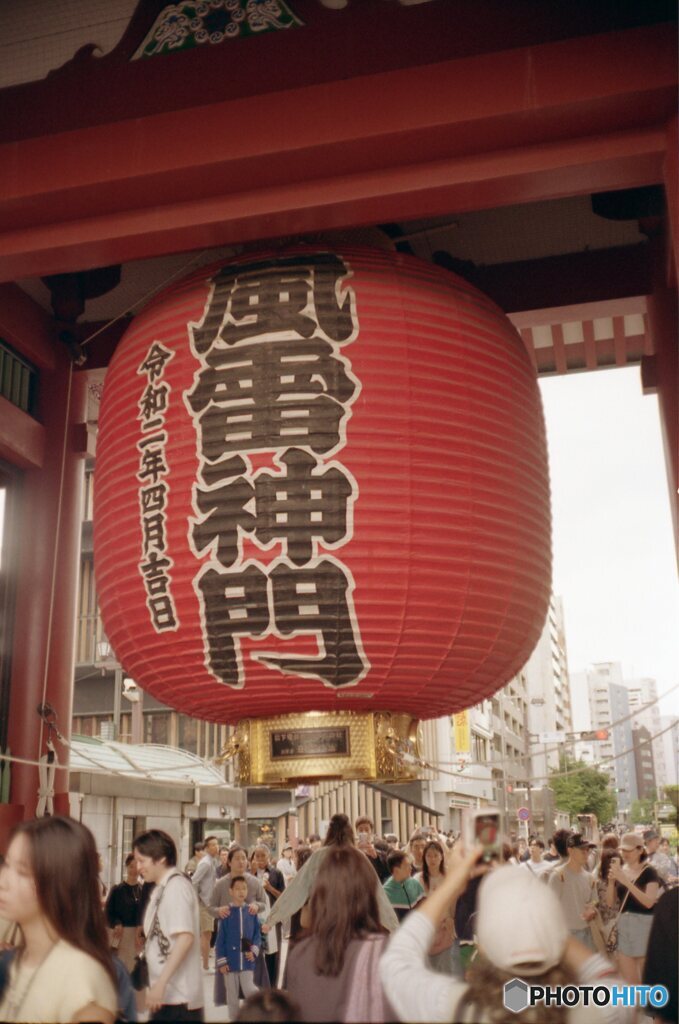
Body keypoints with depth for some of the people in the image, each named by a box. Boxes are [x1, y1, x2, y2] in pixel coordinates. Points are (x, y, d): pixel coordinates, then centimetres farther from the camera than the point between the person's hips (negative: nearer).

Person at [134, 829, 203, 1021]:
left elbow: (185, 937, -23)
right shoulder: (162, 888, 14)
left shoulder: (175, 886, -13)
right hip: (168, 994, 9)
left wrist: (160, 984, -25)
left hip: (177, 997, -9)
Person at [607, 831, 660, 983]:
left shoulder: (649, 872, -7)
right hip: (623, 926, 5)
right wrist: (611, 882, -10)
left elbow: (649, 902, -20)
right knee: (629, 982, 8)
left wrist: (626, 881, -26)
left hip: (644, 925, -5)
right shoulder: (620, 871, 8)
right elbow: (610, 903, 8)